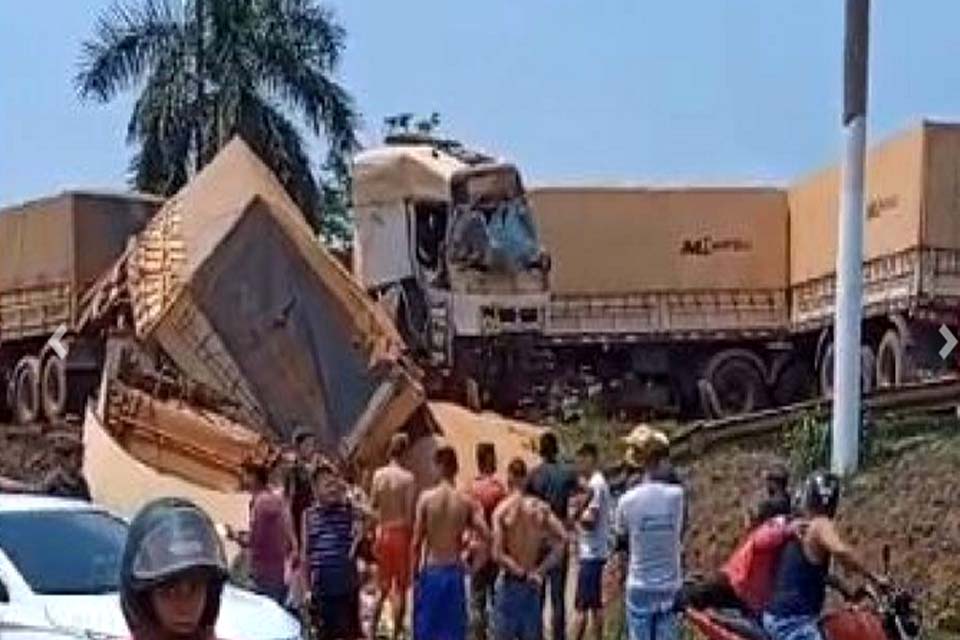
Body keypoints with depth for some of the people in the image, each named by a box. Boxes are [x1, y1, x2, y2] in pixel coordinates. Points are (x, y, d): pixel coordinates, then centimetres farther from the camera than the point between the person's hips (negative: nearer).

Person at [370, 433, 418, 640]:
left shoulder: (378, 474, 1)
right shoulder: (408, 478, -13)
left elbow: (373, 504, 4)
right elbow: (410, 513, -14)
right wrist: (412, 536, -7)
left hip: (383, 532, 5)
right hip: (401, 533, -5)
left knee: (383, 588, 17)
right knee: (400, 588, 4)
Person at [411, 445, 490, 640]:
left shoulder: (426, 498, -8)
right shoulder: (466, 501, -5)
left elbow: (417, 542, -7)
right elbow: (486, 537, -9)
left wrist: (414, 573, 3)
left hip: (431, 571, -1)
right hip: (454, 571, 1)